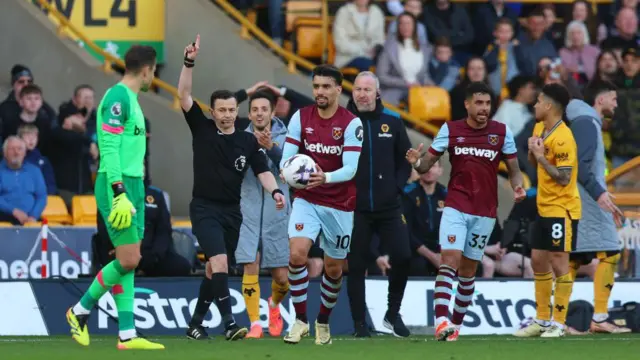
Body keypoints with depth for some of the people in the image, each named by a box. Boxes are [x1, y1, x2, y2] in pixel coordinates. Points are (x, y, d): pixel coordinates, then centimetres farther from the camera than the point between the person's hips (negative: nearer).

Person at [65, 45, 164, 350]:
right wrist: (119, 194, -25)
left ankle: (127, 336, 7)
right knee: (128, 261, -10)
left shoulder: (129, 98, 16)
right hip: (119, 186, -10)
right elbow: (109, 149, -20)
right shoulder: (118, 97, -14)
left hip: (132, 185, 10)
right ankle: (81, 311, 5)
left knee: (129, 261, 7)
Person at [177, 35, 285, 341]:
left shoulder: (248, 141, 3)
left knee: (213, 269, 11)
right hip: (204, 209, -4)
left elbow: (263, 171, -2)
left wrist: (274, 191, -22)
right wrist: (189, 63, -23)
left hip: (232, 211, 4)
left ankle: (195, 324, 23)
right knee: (220, 262, -20)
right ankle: (229, 324, -24)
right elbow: (184, 95, -11)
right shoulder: (202, 129, -2)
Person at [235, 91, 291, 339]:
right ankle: (255, 324, -4)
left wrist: (271, 148, -37)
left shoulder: (284, 138, -3)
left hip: (277, 214, 0)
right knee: (251, 266, -12)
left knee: (281, 277, 2)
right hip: (248, 213, 0)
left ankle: (274, 305, 35)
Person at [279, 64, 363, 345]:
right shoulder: (300, 118, -2)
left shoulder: (351, 123, -11)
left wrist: (325, 178, -36)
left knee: (333, 267, 9)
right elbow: (287, 156, -4)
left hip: (340, 205, -1)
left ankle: (323, 322, 31)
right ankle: (300, 320, -10)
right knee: (297, 253, -21)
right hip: (306, 200, 1)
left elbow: (350, 169, -18)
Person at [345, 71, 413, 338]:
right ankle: (360, 324, 10)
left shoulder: (392, 123, 7)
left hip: (389, 206, 2)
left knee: (402, 257, -7)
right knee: (356, 266, 1)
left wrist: (397, 185, 0)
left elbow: (405, 159, 13)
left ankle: (393, 314, 13)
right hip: (355, 208, -2)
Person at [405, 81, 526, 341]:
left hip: (485, 212, 2)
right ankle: (441, 321, -28)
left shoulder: (502, 132, 1)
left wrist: (517, 187, -15)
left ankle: (456, 324, 22)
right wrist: (416, 162, -19)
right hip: (455, 207, -2)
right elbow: (427, 164, 4)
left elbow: (514, 169, 6)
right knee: (449, 258, -19)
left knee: (468, 268, 9)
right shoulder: (450, 130, 0)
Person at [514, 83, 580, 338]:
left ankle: (559, 323, -1)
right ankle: (542, 320, 19)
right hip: (544, 208, 9)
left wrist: (541, 156, -23)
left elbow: (564, 178, -22)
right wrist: (532, 150, -1)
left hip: (562, 210, -9)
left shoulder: (563, 138, -20)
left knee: (559, 263, -6)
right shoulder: (539, 128, 7)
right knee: (538, 261, 11)